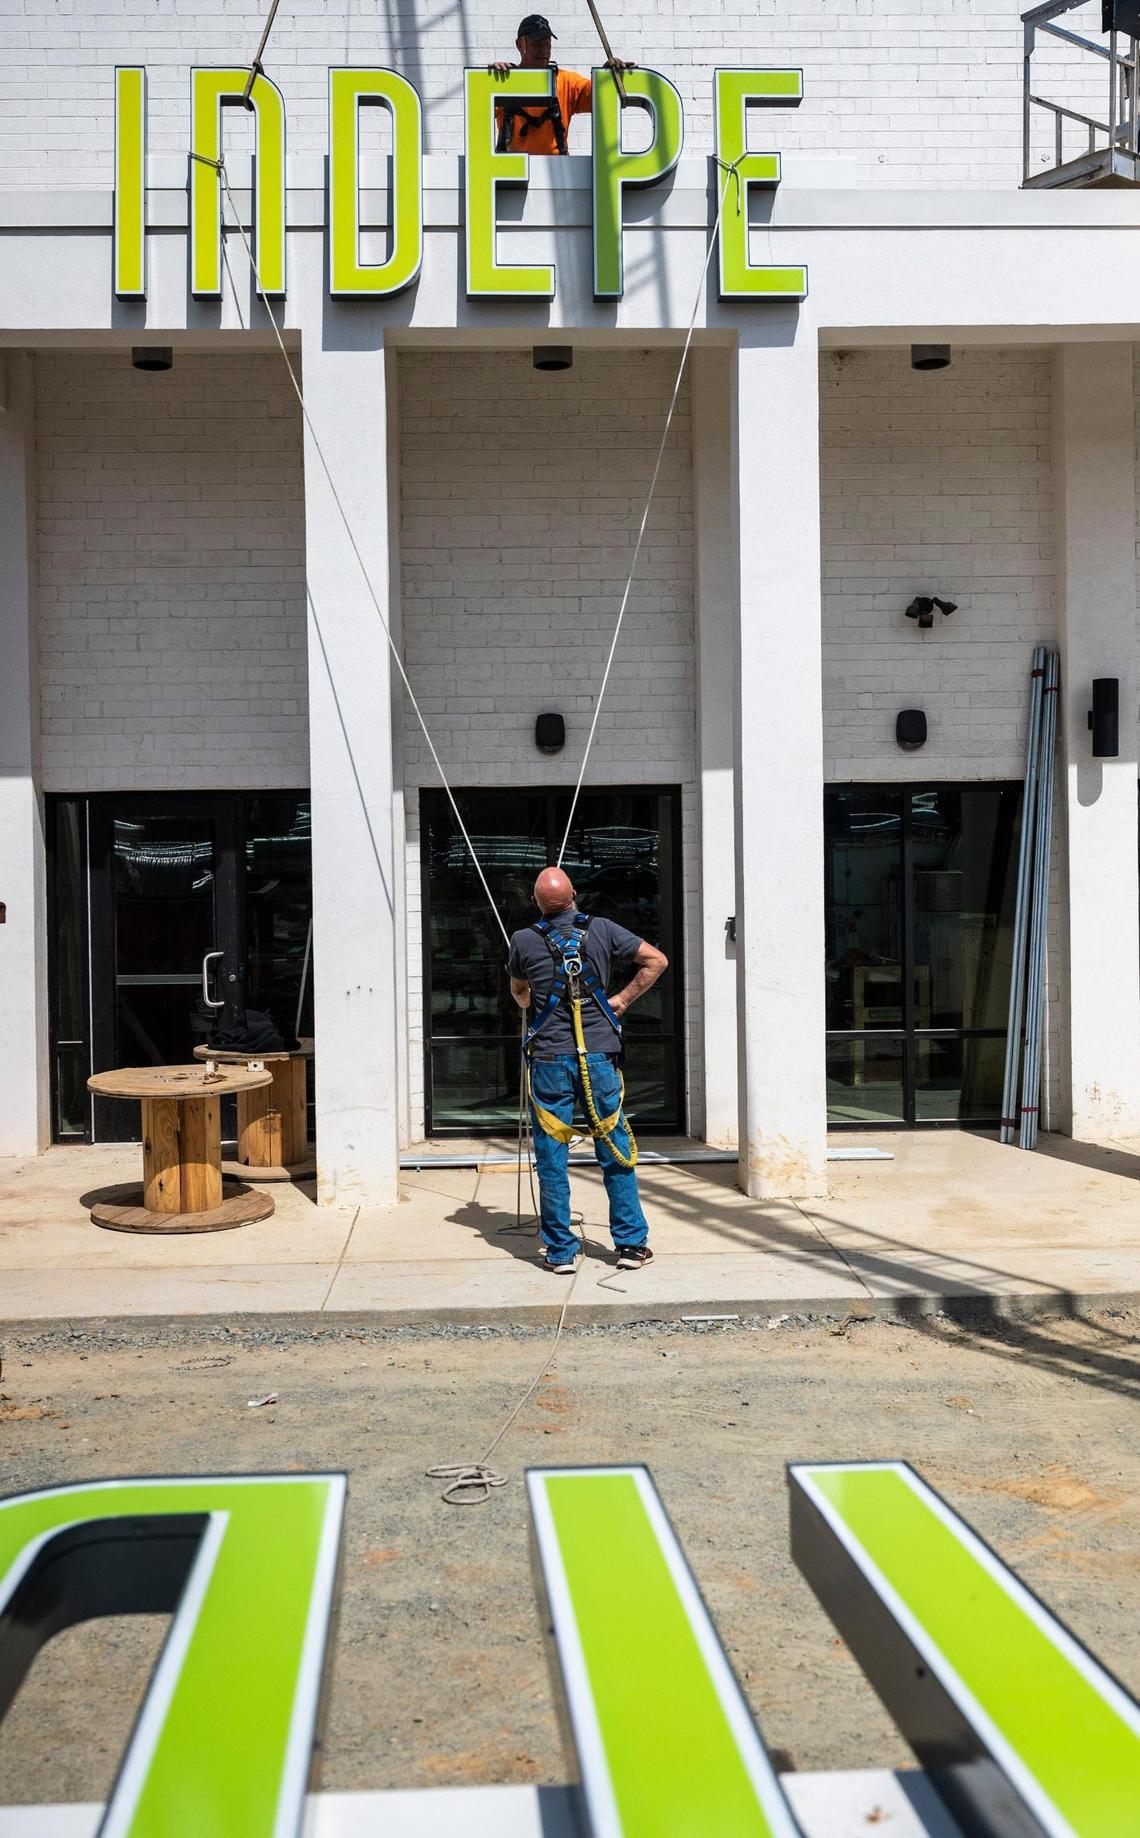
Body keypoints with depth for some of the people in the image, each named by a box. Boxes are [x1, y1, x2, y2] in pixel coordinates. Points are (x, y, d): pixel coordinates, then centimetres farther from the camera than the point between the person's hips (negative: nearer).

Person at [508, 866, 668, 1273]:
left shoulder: (524, 941, 1)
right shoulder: (602, 930, 1)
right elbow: (656, 960, 3)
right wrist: (622, 1001, 9)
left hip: (549, 1059, -1)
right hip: (599, 1056, 1)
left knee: (552, 1158, 6)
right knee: (616, 1152, 10)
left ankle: (561, 1251, 9)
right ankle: (631, 1243, 13)